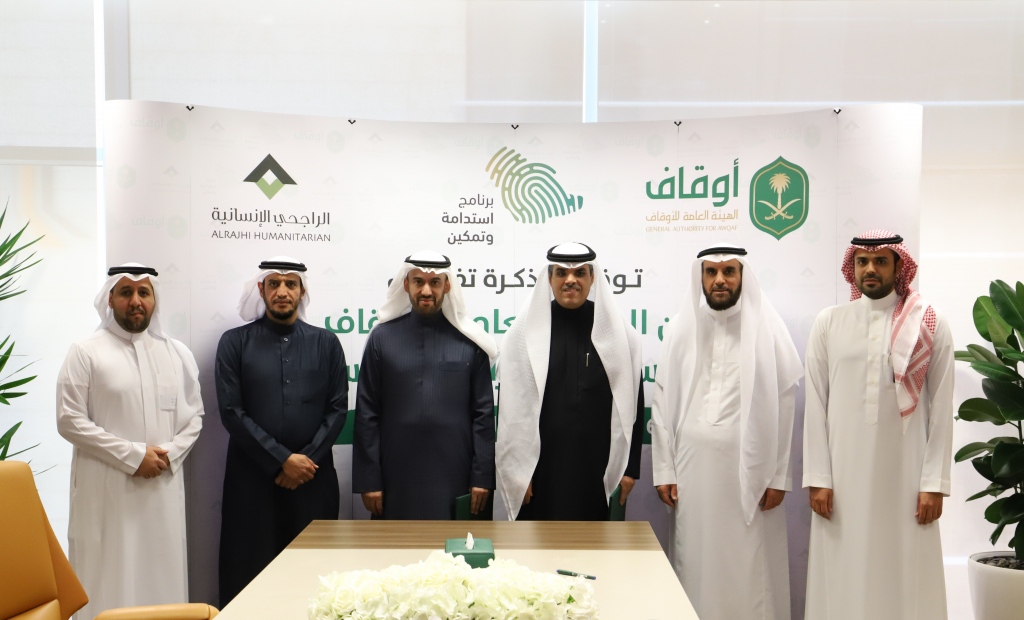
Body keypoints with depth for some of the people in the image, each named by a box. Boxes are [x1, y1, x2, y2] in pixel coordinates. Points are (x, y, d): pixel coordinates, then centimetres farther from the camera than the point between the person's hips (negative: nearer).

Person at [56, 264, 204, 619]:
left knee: (162, 577, 7)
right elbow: (70, 421, -8)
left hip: (163, 486, 3)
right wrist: (133, 456, -12)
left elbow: (194, 416, 11)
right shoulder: (86, 353, -2)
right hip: (106, 488, -3)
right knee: (109, 576, 0)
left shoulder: (177, 353, 10)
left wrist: (169, 455, -7)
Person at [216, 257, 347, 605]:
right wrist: (282, 460, -10)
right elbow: (231, 411, -4)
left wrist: (306, 460, -8)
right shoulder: (235, 342, 3)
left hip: (313, 478, 1)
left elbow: (337, 408, 4)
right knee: (249, 571, 3)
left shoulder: (325, 343, 9)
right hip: (251, 478, -1)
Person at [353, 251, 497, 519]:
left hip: (454, 478, 0)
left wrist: (482, 478, -2)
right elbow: (366, 414, 2)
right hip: (397, 478, 0)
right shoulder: (382, 337, 3)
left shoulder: (469, 340, 3)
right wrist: (368, 481, -2)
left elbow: (484, 414, 3)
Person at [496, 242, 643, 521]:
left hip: (598, 466, 1)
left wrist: (630, 466, 1)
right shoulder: (526, 329, -1)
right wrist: (516, 468, -4)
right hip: (542, 464, 0)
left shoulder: (618, 331, 2)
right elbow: (511, 404, 0)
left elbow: (632, 401, 3)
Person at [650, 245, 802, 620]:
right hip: (693, 467, 2)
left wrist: (779, 476, -3)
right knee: (696, 564, 5)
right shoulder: (681, 328, 5)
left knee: (751, 569, 2)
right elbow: (663, 402, 5)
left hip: (751, 469, -2)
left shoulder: (767, 328, 0)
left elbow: (784, 405, -1)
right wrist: (664, 470, 2)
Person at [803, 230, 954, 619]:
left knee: (906, 575, 4)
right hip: (843, 473, 1)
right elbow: (816, 405, 2)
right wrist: (817, 477, -2)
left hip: (905, 473, -1)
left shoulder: (931, 326, 2)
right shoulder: (828, 323, 3)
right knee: (843, 574, 5)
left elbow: (941, 409, 1)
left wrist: (934, 482, -4)